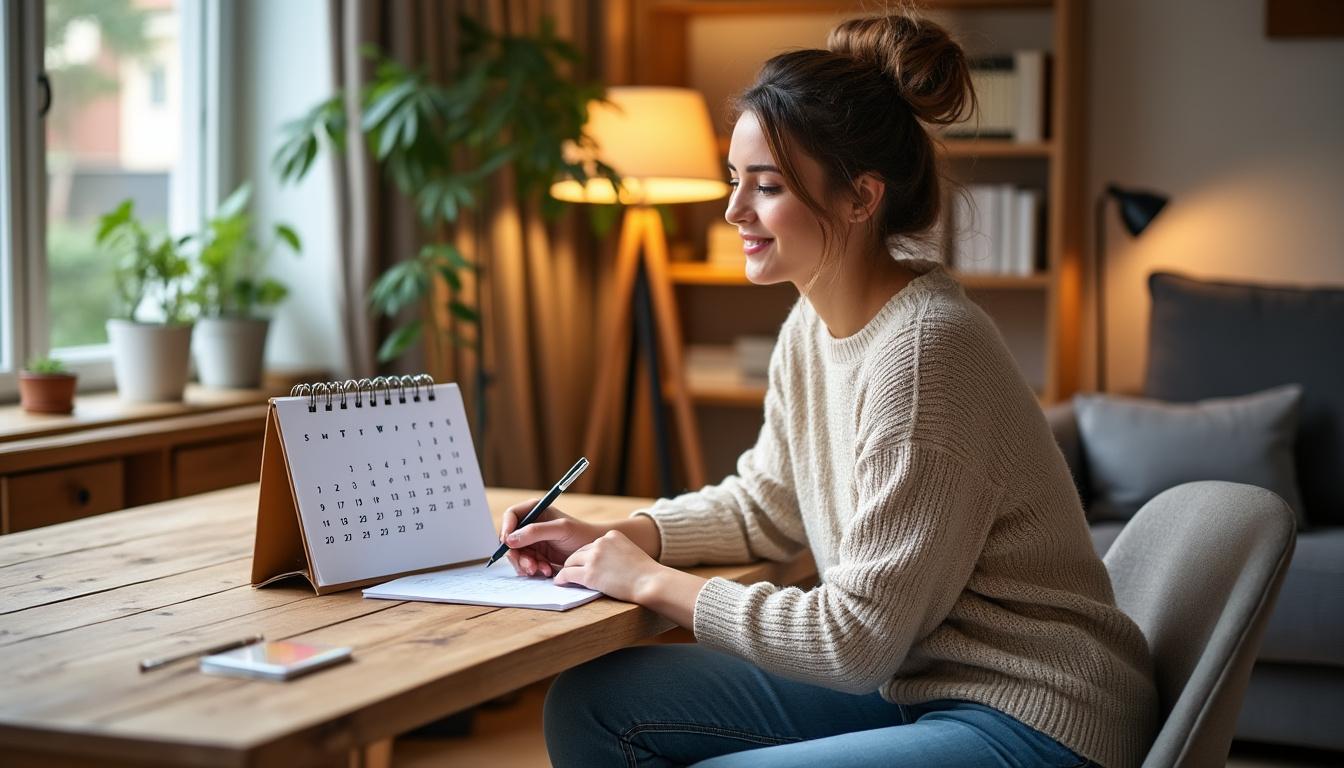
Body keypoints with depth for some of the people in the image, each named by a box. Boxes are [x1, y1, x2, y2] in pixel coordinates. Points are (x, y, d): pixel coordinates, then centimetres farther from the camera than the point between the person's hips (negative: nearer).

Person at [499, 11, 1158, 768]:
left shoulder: (923, 350, -23)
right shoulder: (814, 325, 4)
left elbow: (858, 640, -20)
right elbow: (764, 505, 20)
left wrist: (654, 581, -12)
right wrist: (611, 537, 4)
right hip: (907, 685, 9)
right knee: (591, 702, 2)